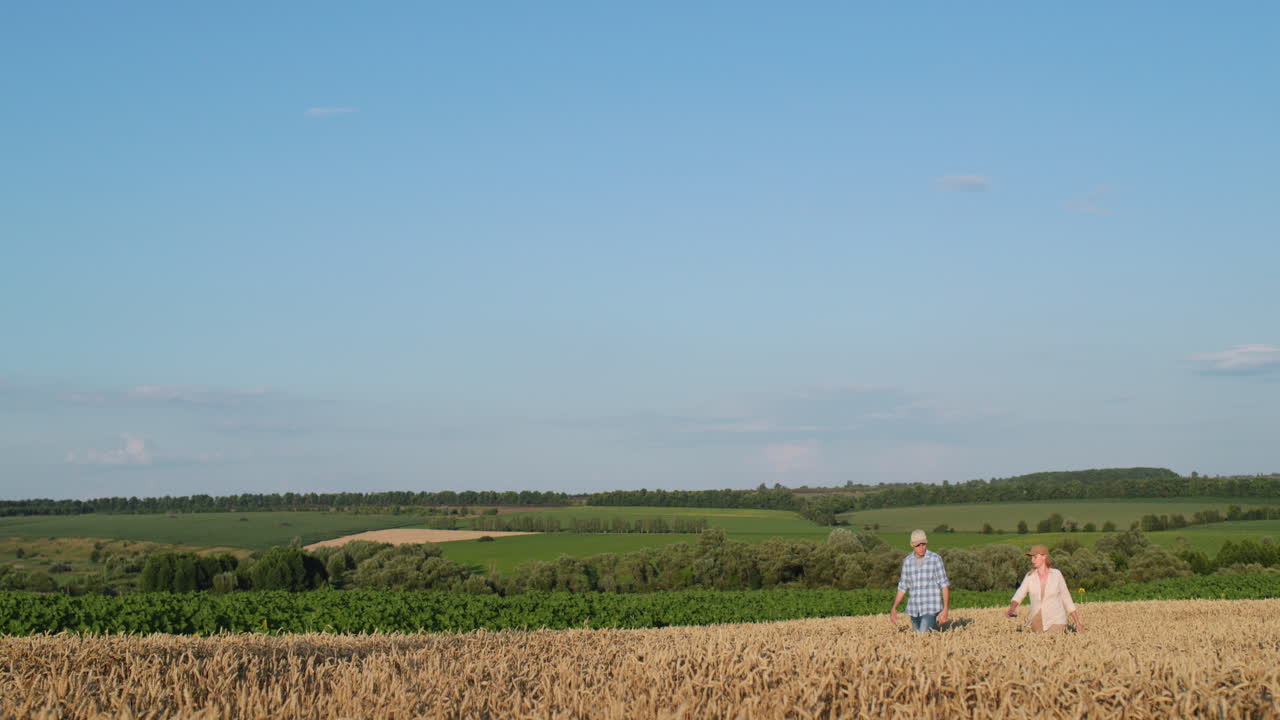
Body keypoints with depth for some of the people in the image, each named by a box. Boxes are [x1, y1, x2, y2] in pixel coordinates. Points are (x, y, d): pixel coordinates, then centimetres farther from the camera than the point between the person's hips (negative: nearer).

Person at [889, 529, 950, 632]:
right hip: (914, 609, 5)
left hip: (931, 608, -5)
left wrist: (946, 609, -15)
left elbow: (945, 585, -8)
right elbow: (903, 587, 13)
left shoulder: (936, 559, -7)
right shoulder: (907, 561, 6)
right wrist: (894, 608, 7)